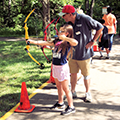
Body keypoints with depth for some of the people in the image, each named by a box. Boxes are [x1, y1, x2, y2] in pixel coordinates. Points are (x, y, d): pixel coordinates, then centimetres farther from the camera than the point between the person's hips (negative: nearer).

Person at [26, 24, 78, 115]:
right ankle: (60, 103, 36)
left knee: (65, 88, -1)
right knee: (59, 86, 20)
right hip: (55, 66, 8)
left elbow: (75, 42, -36)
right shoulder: (57, 41, 8)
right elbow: (45, 43, 12)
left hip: (63, 67, -8)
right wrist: (33, 42, 10)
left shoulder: (68, 42, -14)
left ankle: (71, 107, 11)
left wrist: (65, 38, -26)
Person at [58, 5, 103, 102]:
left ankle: (88, 93, 27)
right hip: (73, 54, 5)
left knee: (86, 75, 9)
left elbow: (100, 27, -10)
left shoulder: (85, 19, -18)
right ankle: (73, 92, 31)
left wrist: (92, 41, -11)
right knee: (73, 73, 14)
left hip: (84, 54, -5)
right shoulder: (69, 23, 2)